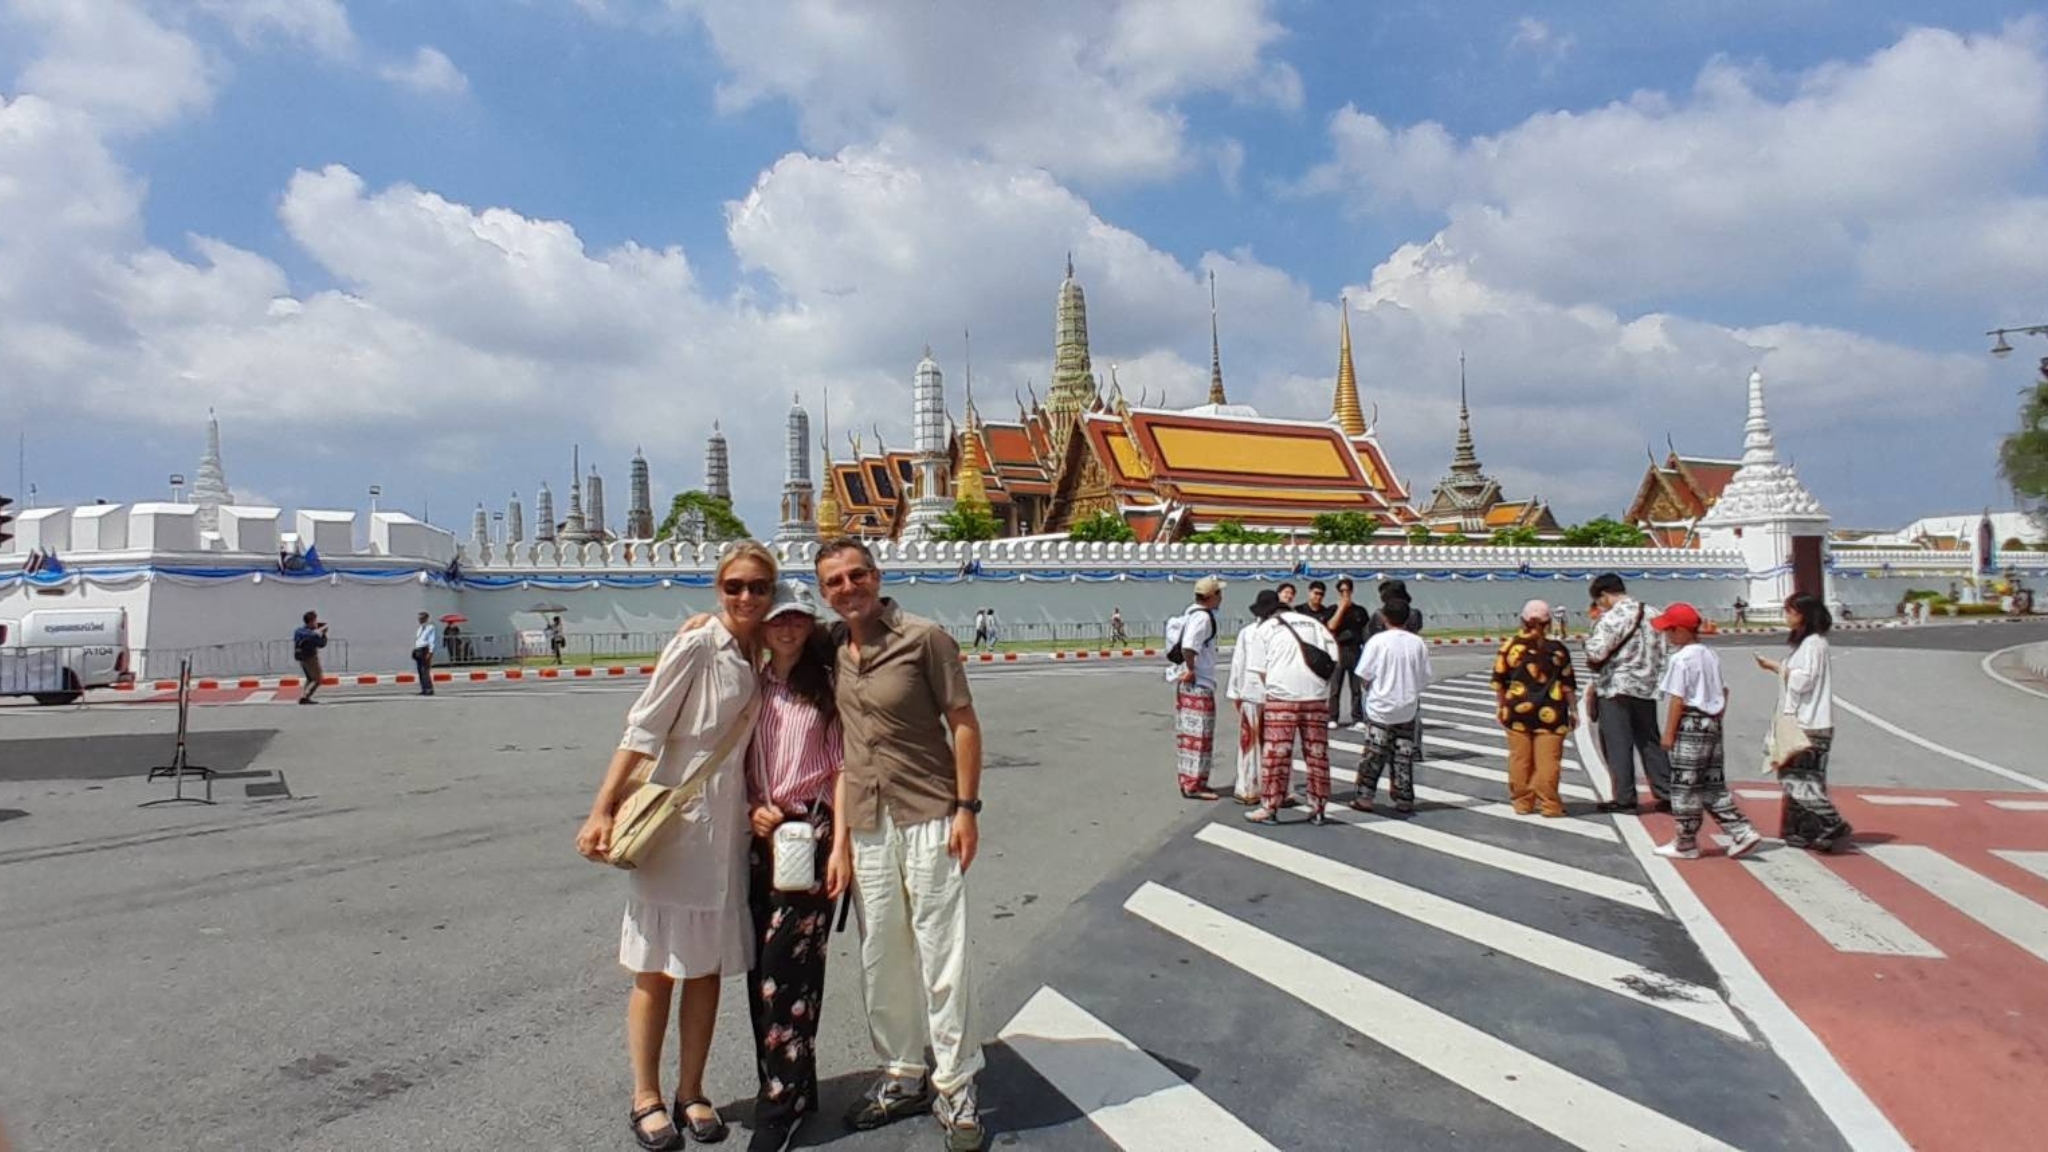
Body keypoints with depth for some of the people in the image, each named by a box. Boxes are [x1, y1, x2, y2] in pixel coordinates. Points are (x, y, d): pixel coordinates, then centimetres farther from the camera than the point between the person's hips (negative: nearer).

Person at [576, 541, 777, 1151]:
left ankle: (691, 1092, 25)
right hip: (674, 822, -6)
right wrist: (602, 810, -15)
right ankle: (646, 1097, 20)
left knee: (709, 965, 12)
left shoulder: (762, 658, 7)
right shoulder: (694, 648, -11)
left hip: (729, 827, 6)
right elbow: (641, 732, -12)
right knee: (657, 967, 5)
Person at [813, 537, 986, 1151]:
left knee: (942, 956, 1)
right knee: (881, 960, 13)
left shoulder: (924, 637, -9)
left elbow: (964, 723, -6)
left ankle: (955, 1088, 17)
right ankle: (901, 1076, 30)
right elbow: (843, 749, 7)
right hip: (866, 825, 5)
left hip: (928, 818, -5)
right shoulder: (831, 651, 5)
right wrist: (840, 841, 5)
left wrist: (966, 808, -11)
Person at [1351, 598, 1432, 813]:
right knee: (1404, 755, 10)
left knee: (1373, 755, 6)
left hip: (1380, 707, -2)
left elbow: (1364, 674, -10)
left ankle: (1364, 797, 7)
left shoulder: (1378, 641, -11)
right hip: (1408, 708, 2)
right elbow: (1426, 676, 2)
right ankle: (1404, 800, 13)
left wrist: (1370, 689, 10)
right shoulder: (1418, 643, -3)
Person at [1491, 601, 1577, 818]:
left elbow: (1498, 682, 3)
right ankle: (1549, 805, 5)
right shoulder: (1557, 648, -2)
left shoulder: (1510, 646, -2)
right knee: (1548, 760, 2)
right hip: (1550, 713, -1)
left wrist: (1501, 706, 15)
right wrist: (1573, 710, 12)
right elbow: (1568, 684, 2)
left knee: (1520, 759, 8)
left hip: (1517, 711, 1)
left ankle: (1522, 802, 15)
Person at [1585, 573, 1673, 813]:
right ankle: (1666, 793, 18)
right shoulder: (1650, 614, 8)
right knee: (1650, 742, 15)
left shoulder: (1611, 618, -15)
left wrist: (1591, 661, 0)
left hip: (1615, 688, -7)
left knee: (1617, 745, 0)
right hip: (1646, 688, 7)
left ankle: (1624, 798, 3)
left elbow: (1595, 653, -20)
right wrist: (1651, 673, 16)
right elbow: (1660, 651, 11)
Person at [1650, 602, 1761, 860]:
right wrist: (1716, 719, 21)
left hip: (1690, 725, -9)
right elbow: (1723, 692, 16)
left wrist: (1668, 733, -12)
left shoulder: (1680, 659, -14)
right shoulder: (1711, 655, 12)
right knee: (1713, 786, 14)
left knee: (1684, 788, 0)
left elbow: (1677, 700, -16)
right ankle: (1741, 832, 8)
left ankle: (1686, 845, 7)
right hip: (1712, 725, 9)